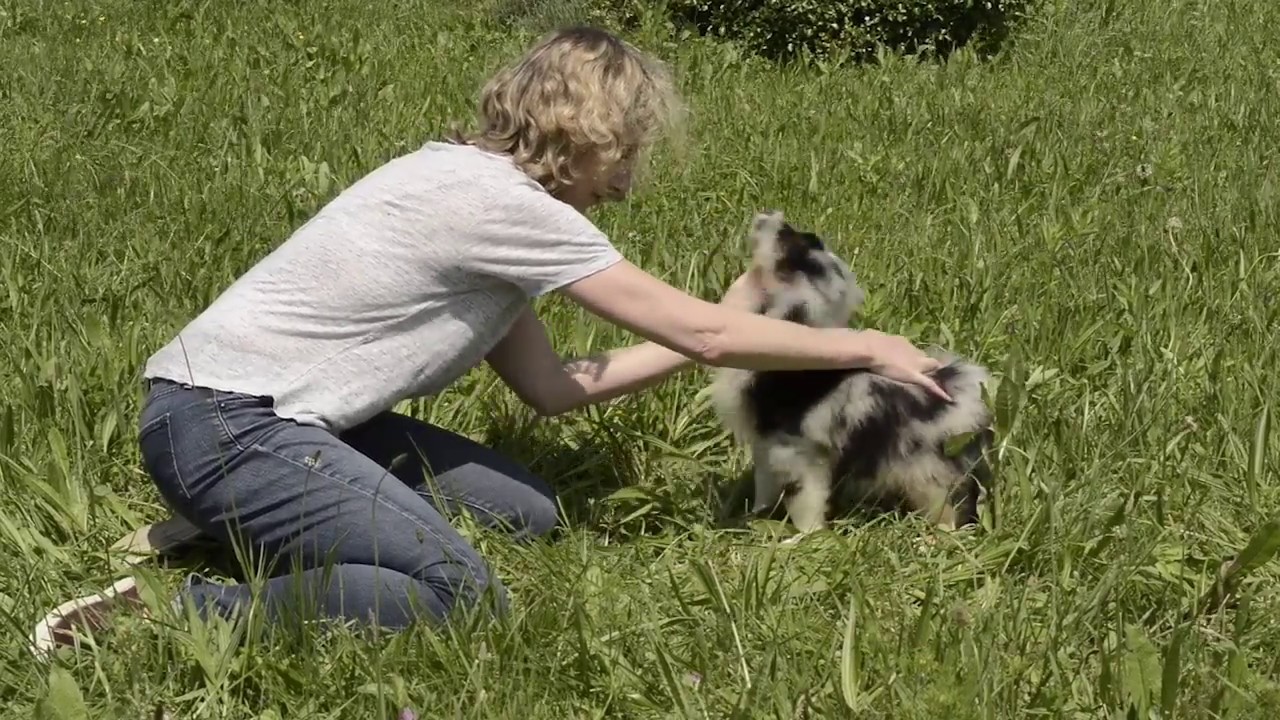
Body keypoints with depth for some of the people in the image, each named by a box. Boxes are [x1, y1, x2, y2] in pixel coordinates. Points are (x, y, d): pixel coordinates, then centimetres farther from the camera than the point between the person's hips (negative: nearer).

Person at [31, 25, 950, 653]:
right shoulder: (502, 203, -14)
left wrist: (724, 325, 16)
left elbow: (551, 385, 14)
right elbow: (703, 333, -10)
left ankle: (242, 523, 7)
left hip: (275, 408, 10)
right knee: (460, 596, -22)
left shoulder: (482, 187, 14)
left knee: (525, 512, 4)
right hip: (222, 422, -10)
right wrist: (874, 348, 0)